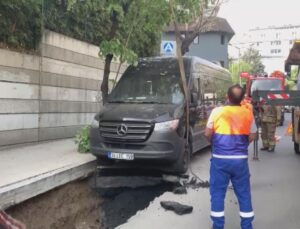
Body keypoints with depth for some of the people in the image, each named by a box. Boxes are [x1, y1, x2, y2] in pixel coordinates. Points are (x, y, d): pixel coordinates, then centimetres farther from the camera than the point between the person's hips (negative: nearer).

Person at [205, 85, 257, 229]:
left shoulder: (217, 111, -7)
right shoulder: (248, 113, -2)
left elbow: (208, 134, -3)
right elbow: (252, 136, 4)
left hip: (220, 159, -2)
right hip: (240, 159, 2)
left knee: (217, 192, 9)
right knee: (244, 193, 13)